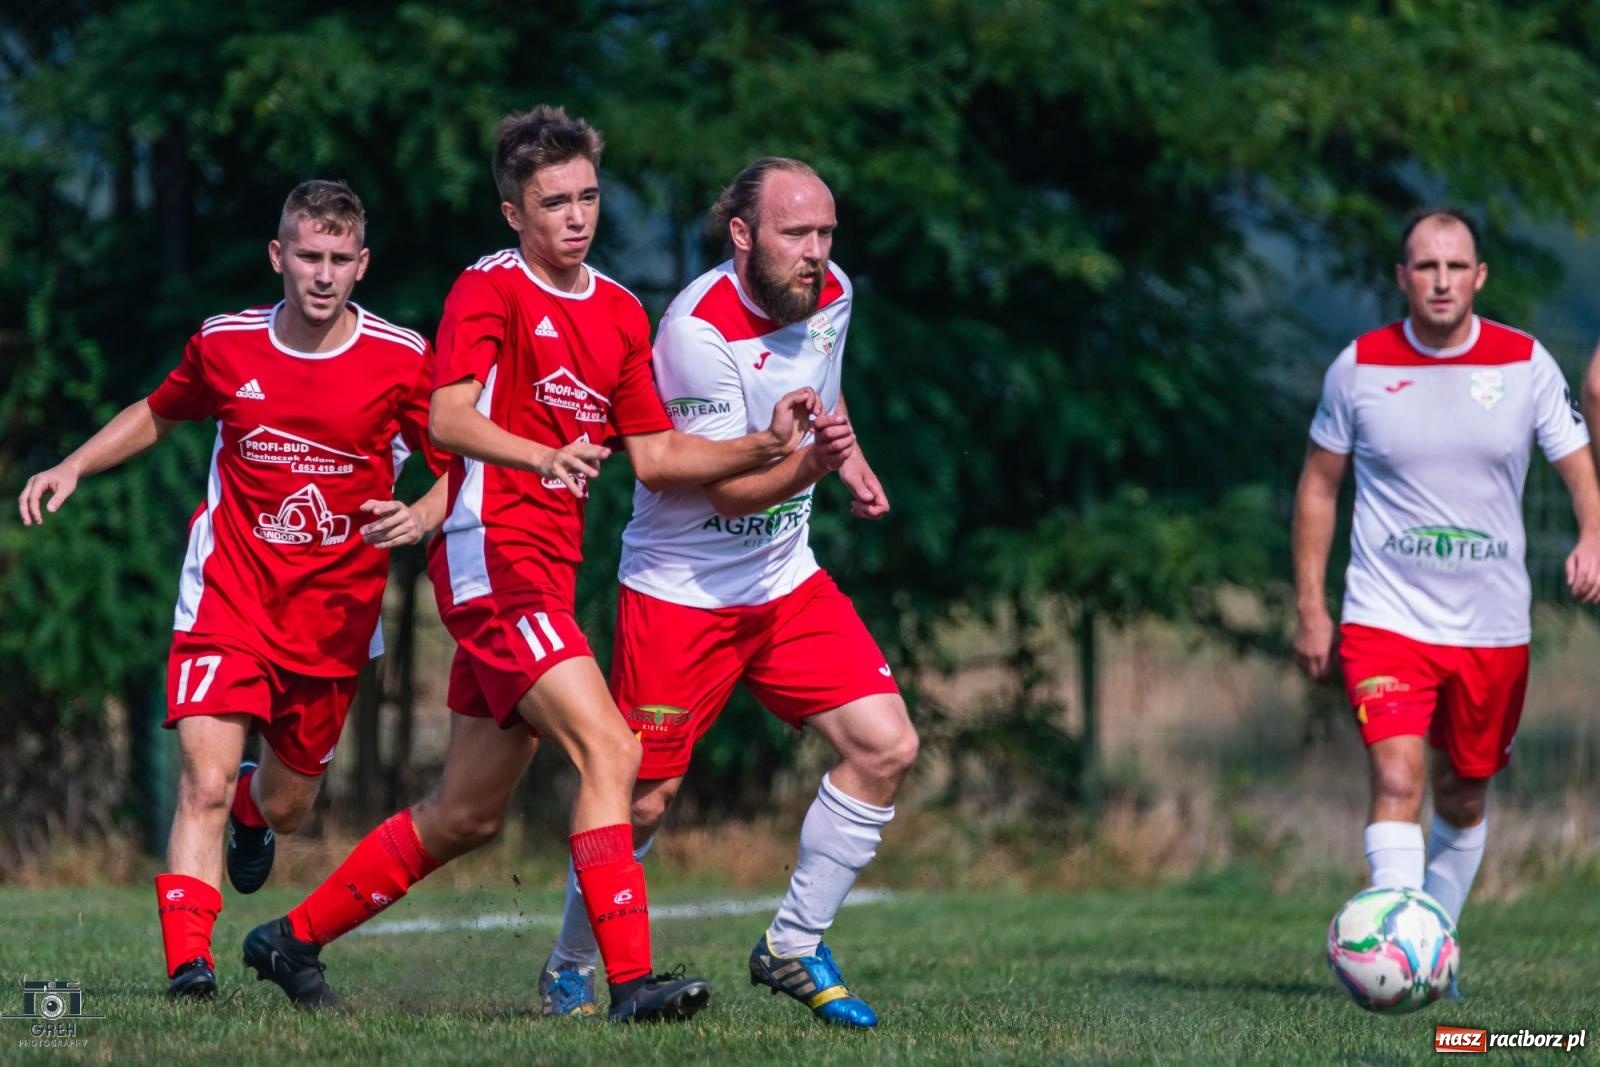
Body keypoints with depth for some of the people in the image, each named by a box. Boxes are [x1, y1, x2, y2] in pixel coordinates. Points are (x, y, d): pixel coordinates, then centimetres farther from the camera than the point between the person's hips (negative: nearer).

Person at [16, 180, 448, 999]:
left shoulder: (400, 361, -7)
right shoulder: (227, 345, -1)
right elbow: (157, 413, 18)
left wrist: (421, 518, -21)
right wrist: (72, 468, 6)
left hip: (334, 615, 1)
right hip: (230, 592, -1)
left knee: (285, 808, 14)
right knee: (204, 784, -19)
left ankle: (254, 808, 51)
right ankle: (188, 958, -19)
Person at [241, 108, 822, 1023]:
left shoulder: (620, 312, 15)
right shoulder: (490, 290, -7)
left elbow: (655, 457, 16)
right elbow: (448, 419, -23)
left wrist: (764, 449, 2)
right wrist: (547, 457, -40)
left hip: (548, 570, 8)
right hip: (494, 557, -8)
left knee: (469, 814, 13)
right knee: (609, 748, -22)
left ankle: (296, 939, 26)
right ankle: (631, 980, -25)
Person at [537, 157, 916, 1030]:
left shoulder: (830, 296, -1)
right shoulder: (699, 328, -23)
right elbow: (732, 490, -22)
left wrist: (852, 464, 11)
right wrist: (812, 459, -39)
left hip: (786, 580, 6)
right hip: (680, 589, -6)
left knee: (885, 748, -8)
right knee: (643, 799, -3)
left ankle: (794, 948, 6)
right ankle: (569, 967, 21)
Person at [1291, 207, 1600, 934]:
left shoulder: (1525, 364, -2)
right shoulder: (1359, 367, -3)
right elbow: (1318, 485, 7)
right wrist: (1310, 609, 3)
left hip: (1493, 625, 2)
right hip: (1386, 620, -2)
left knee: (1464, 796, 14)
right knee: (1396, 779, -19)